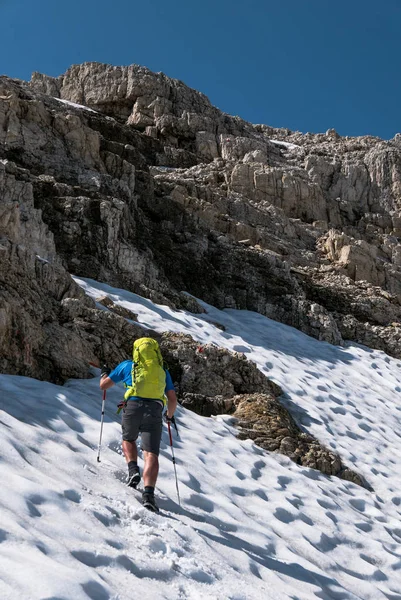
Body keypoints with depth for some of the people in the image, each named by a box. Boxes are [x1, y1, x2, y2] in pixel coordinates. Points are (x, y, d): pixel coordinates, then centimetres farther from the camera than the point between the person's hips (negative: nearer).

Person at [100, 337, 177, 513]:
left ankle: (133, 470, 5)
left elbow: (103, 385, 22)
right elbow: (172, 400, 18)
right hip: (154, 411, 0)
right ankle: (148, 493, -21)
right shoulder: (163, 371, 21)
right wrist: (169, 415, 37)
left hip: (133, 407, 0)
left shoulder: (127, 365, 16)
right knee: (151, 454, -4)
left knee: (128, 439, 28)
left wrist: (105, 373, 44)